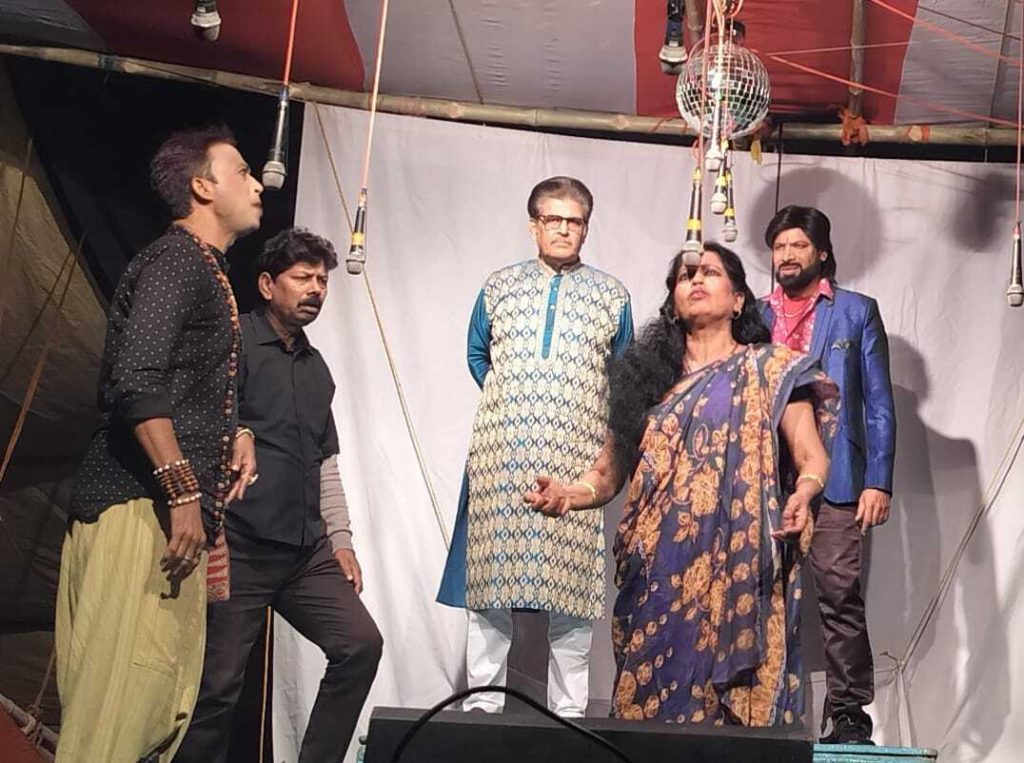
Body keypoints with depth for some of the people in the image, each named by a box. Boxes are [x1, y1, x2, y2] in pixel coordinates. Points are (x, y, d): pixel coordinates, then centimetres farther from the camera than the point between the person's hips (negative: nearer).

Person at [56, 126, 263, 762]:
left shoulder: (207, 272, 23)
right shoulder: (176, 260, -8)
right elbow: (136, 381, -21)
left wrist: (233, 440, 16)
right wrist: (184, 490, -22)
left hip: (174, 510, 10)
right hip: (143, 506, -10)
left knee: (168, 704, 9)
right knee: (123, 696, -12)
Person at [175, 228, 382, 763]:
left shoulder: (317, 368, 20)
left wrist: (340, 539, 16)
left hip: (308, 552, 7)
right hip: (241, 549, -7)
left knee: (361, 644, -5)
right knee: (218, 685, -5)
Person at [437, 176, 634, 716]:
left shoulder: (612, 295, 9)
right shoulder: (500, 286, 12)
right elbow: (478, 355, 22)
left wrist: (592, 415, 7)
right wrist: (508, 400, 13)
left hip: (578, 457, -1)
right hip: (502, 453, 1)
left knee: (572, 578, -2)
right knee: (493, 571, 0)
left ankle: (568, 711, 6)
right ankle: (483, 703, 9)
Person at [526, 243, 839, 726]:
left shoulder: (768, 371, 8)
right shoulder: (645, 375, 15)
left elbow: (812, 455, -1)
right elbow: (608, 473, 12)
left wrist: (803, 493, -22)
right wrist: (567, 495, -8)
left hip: (736, 571, -2)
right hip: (657, 574, 3)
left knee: (731, 703, -5)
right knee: (651, 703, 1)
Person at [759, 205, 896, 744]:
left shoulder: (857, 313, 7)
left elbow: (878, 405, 4)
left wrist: (878, 481, -6)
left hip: (833, 479, -3)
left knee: (840, 598, -6)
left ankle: (849, 714, 1)